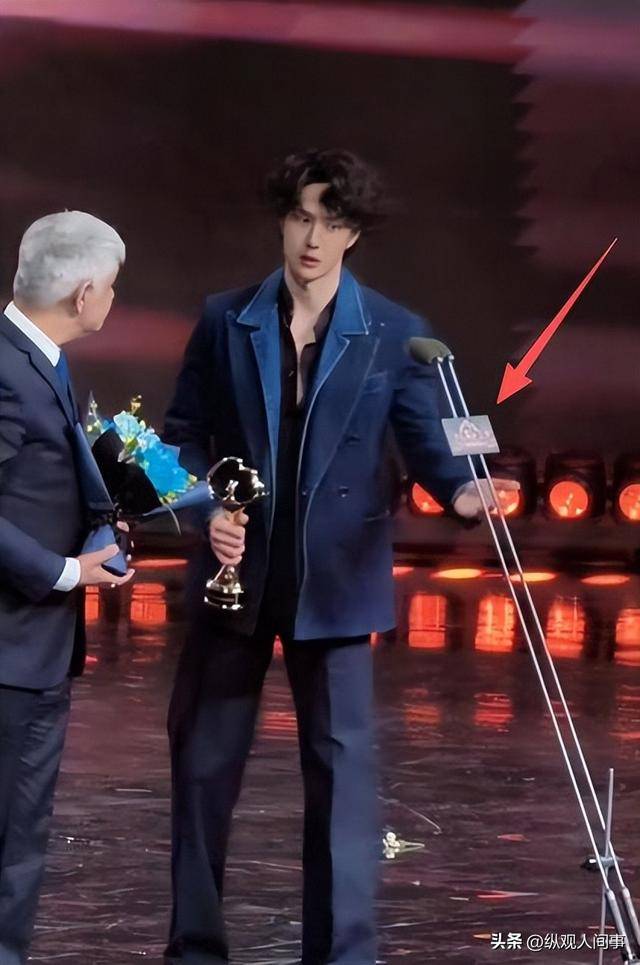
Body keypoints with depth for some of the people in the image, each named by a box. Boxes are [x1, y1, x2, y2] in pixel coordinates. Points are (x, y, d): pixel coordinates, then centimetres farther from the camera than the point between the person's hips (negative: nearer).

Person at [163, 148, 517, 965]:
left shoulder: (392, 333, -2)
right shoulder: (225, 320, 2)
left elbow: (424, 440, -3)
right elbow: (184, 434, 7)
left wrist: (461, 490, -24)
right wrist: (208, 508, -10)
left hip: (335, 578, -2)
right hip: (235, 570, 2)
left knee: (342, 762, -2)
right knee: (203, 758, 8)